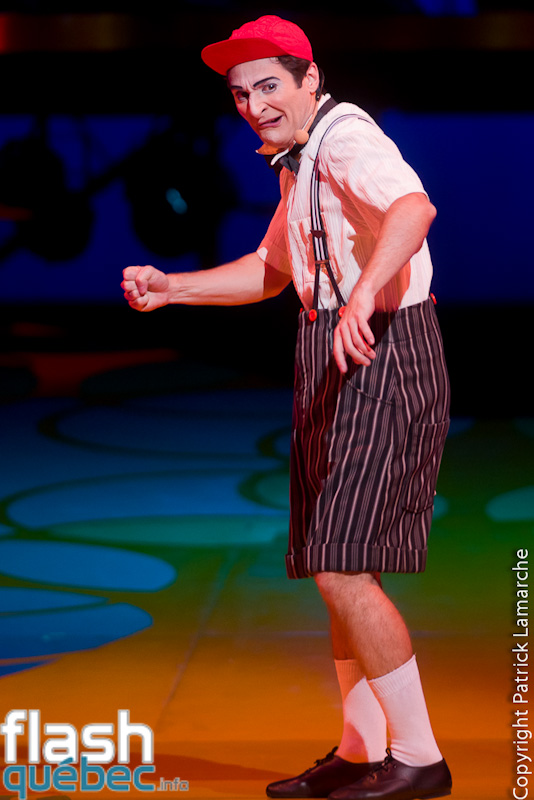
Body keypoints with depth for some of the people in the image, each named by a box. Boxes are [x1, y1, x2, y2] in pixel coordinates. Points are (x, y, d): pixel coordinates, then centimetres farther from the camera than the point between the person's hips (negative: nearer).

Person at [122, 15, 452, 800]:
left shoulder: (347, 139, -14)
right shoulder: (299, 161, 18)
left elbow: (413, 207, -35)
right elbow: (269, 270, 28)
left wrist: (363, 296, -51)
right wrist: (169, 288, 17)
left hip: (380, 355, -10)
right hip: (336, 368, 10)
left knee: (342, 568, -14)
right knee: (337, 568, 13)